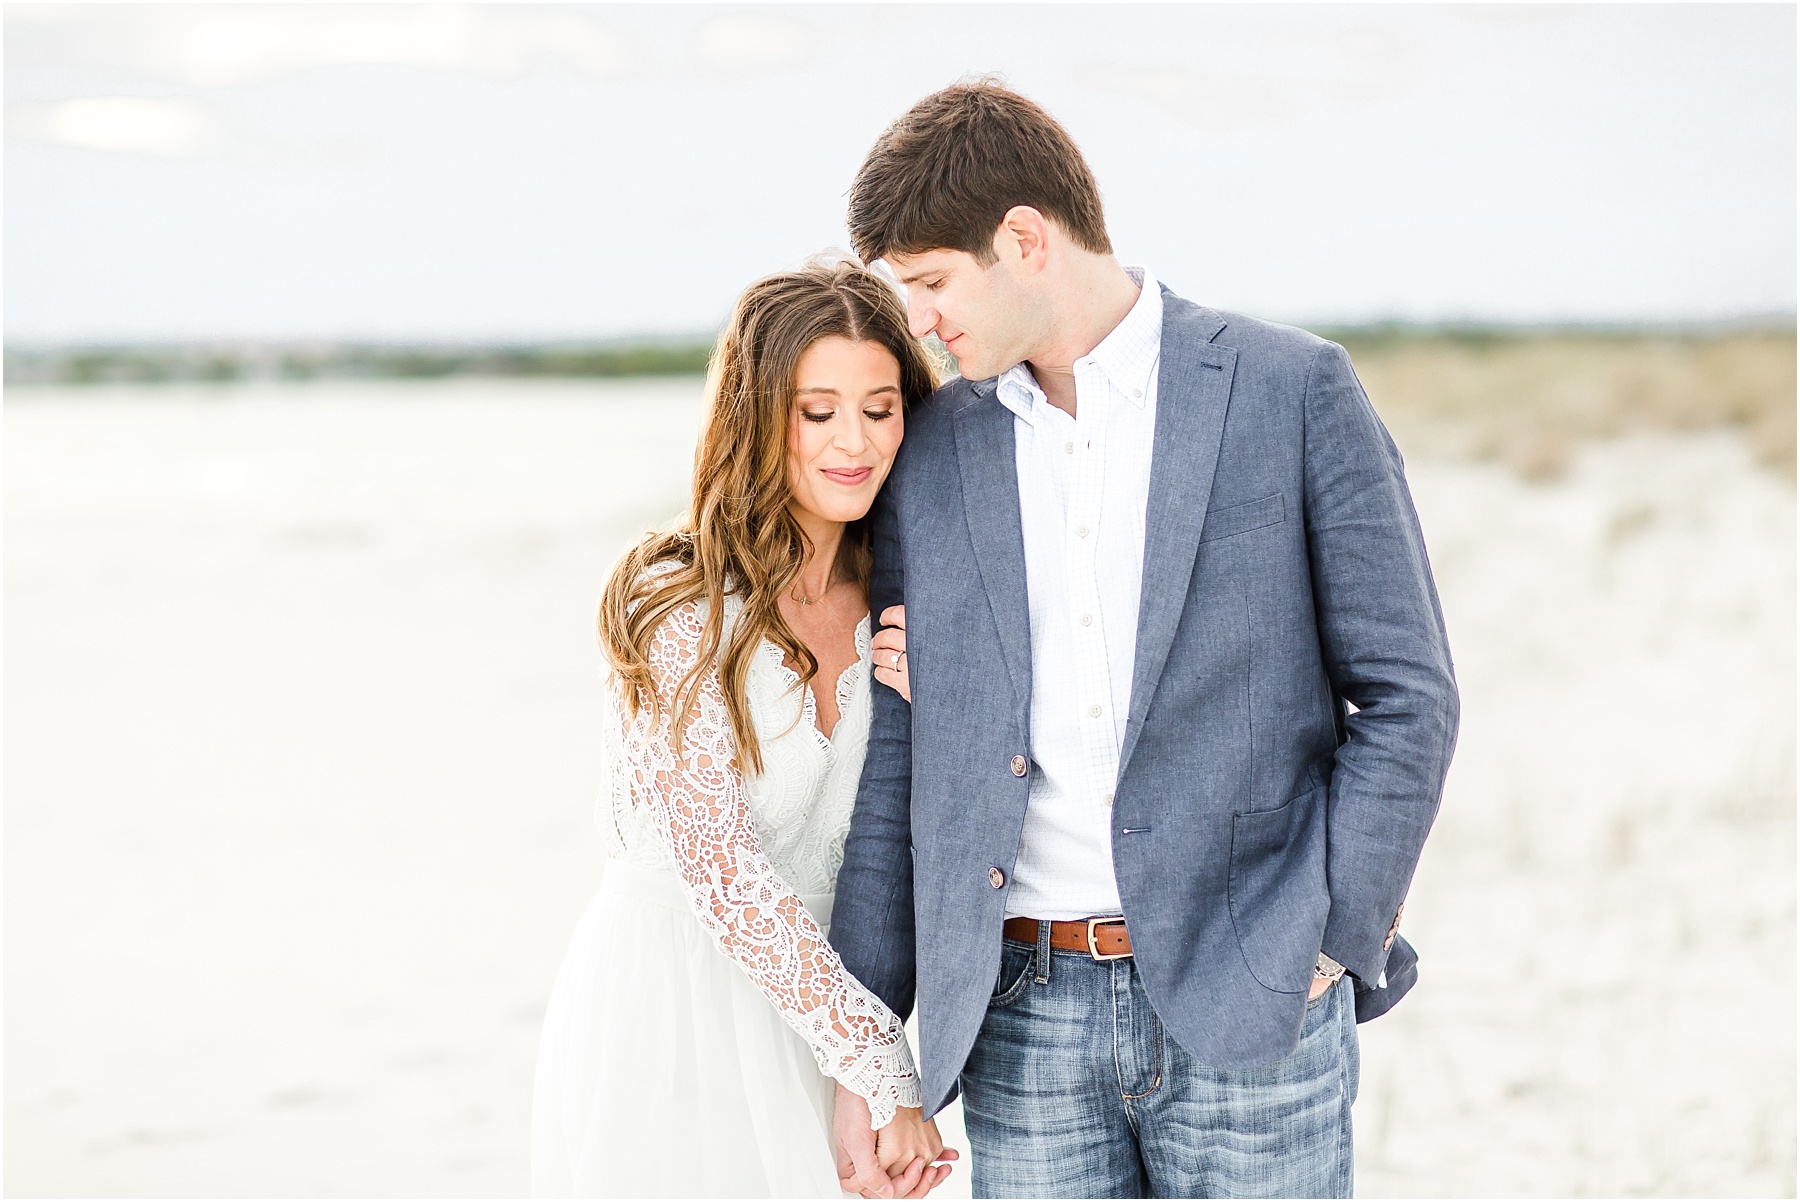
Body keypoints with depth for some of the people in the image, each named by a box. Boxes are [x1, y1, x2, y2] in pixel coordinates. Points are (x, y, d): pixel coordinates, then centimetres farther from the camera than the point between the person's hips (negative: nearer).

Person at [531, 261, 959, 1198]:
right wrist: (888, 1076, -17)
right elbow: (723, 873, -18)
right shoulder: (682, 610, -14)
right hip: (662, 1015, -5)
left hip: (796, 1009, 5)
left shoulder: (886, 604, 5)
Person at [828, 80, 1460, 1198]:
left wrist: (1334, 947, -6)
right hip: (1024, 1015, 3)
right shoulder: (931, 450, 8)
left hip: (1249, 1010, -3)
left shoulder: (1295, 390, -3)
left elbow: (1406, 693, -2)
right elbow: (897, 760, 8)